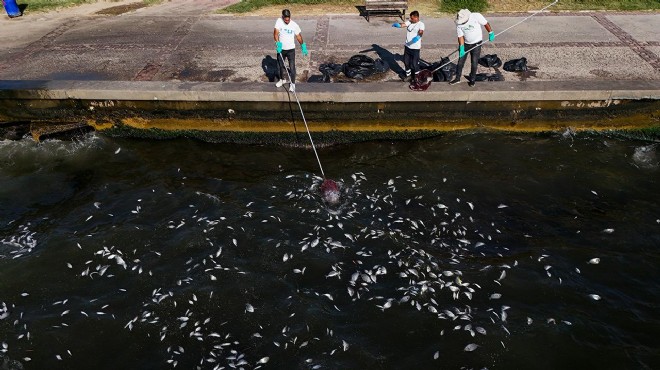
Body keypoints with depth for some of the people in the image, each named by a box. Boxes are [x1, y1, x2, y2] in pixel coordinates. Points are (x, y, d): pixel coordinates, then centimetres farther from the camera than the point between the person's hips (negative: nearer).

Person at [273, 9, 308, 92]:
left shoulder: (294, 25, -11)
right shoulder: (279, 21, -12)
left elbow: (298, 36, 3)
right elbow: (276, 33, -20)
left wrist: (303, 46, 8)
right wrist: (278, 43, -34)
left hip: (291, 49, -2)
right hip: (281, 49, 2)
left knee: (292, 67, -3)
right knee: (281, 65, 20)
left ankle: (292, 83, 12)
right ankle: (283, 79, 43)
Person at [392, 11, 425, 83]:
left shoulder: (421, 24, -12)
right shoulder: (409, 22, 4)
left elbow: (421, 32, -30)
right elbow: (403, 24, -13)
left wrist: (418, 37, -53)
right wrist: (397, 25, -37)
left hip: (415, 48, -6)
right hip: (407, 46, 6)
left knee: (415, 63, 2)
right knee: (406, 62, 17)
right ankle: (408, 75, 36)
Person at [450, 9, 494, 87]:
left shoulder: (476, 16, -22)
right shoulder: (458, 23, -15)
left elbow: (485, 24, -8)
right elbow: (460, 36, -11)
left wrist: (491, 33, -4)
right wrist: (461, 48, -19)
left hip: (476, 43, -2)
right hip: (465, 44, 2)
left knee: (474, 63, 1)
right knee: (460, 61, 6)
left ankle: (472, 80, 16)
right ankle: (457, 78, 21)